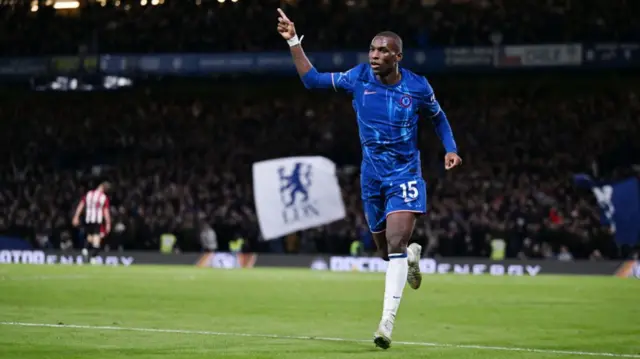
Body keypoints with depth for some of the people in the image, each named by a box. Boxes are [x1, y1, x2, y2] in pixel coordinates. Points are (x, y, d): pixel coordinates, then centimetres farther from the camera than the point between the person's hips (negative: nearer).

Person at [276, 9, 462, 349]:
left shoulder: (417, 87, -7)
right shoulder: (359, 77, -4)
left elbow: (438, 116, 13)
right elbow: (312, 79, 4)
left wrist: (450, 149, 0)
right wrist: (293, 41, -3)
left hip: (405, 173, -3)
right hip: (372, 176, 3)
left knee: (395, 244, -19)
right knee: (386, 249, 12)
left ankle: (387, 321, -21)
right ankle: (412, 255, 50)